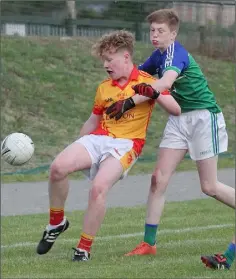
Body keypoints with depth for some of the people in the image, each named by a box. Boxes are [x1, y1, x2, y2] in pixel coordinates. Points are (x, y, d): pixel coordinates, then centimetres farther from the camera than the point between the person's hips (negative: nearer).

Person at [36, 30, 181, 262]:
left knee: (98, 188, -30)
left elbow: (176, 110, -5)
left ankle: (84, 248, -15)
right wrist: (75, 152, 26)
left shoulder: (146, 82, 2)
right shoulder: (104, 88, 17)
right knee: (58, 167, -23)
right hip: (98, 138, 5)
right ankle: (57, 223, 0)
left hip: (126, 144, -5)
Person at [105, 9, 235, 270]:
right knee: (159, 178, -4)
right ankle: (149, 243, -2)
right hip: (179, 118, 7)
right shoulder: (157, 56, 6)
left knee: (209, 187, -2)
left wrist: (131, 101, -41)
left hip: (203, 116, -7)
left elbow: (165, 82, -37)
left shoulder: (176, 52, -19)